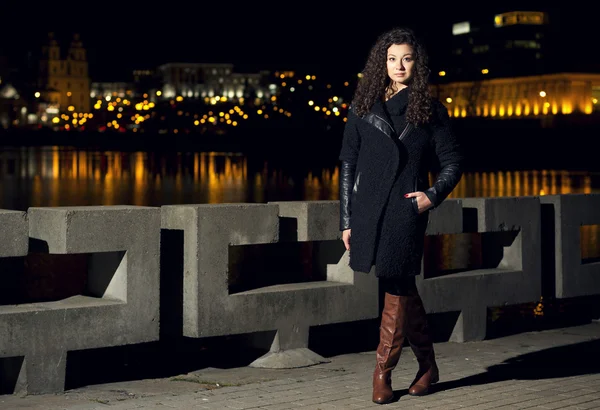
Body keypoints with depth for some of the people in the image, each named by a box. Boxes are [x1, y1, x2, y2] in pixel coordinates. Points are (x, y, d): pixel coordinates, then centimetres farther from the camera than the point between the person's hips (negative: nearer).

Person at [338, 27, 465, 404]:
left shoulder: (429, 111, 5)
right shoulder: (363, 108, 8)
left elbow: (453, 160, 9)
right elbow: (348, 164, 8)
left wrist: (434, 195, -8)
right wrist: (347, 219, 4)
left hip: (407, 210, -2)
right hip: (369, 211, 2)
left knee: (397, 290, -5)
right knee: (403, 289, 9)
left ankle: (383, 372, 4)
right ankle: (428, 365, 23)